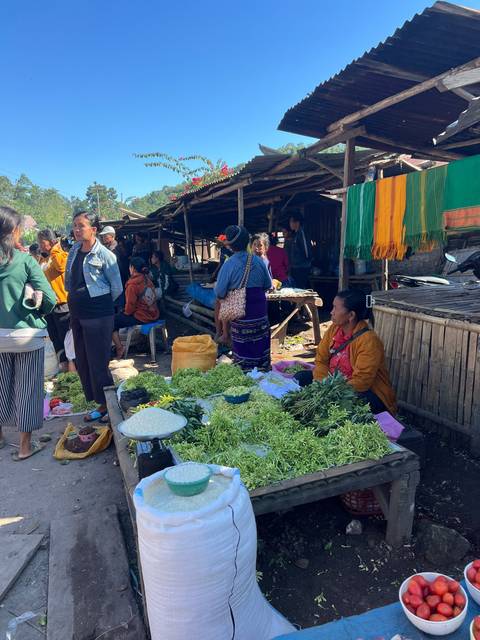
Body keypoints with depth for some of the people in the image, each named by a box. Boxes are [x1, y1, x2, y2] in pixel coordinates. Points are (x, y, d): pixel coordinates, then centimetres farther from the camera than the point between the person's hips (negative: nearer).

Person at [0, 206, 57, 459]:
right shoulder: (25, 261, -12)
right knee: (27, 390, 7)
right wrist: (38, 314, 6)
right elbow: (49, 299, -13)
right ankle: (25, 445, 17)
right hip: (27, 334, -4)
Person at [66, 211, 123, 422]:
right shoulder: (74, 250, 8)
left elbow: (117, 288, -8)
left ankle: (106, 404, 15)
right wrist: (76, 299, 16)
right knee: (82, 362, 14)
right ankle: (95, 399, 28)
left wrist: (100, 303, 2)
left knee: (98, 362, -2)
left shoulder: (104, 255, -12)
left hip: (97, 315, -8)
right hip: (76, 313, 8)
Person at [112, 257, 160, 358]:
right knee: (119, 315, 24)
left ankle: (119, 348, -3)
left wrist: (126, 312, 7)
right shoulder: (147, 280, 7)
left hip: (141, 317, -9)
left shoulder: (132, 285, -18)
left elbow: (130, 305, -15)